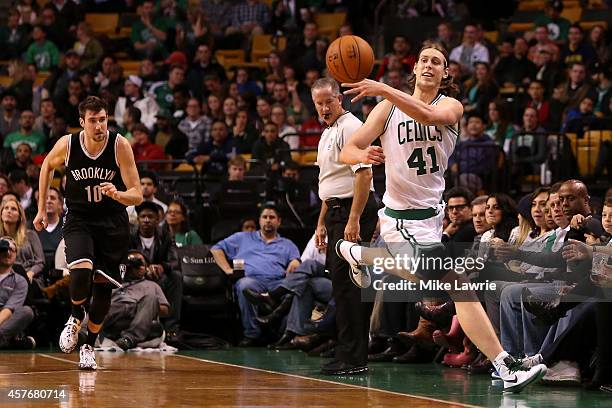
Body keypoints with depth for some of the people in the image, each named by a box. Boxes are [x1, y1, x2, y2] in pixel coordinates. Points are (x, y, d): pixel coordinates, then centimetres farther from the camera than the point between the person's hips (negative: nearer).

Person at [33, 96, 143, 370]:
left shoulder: (120, 146, -17)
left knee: (103, 286, 3)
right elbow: (47, 166, 11)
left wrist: (117, 194, -39)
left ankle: (89, 346, 23)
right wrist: (42, 209, 12)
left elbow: (137, 195, -17)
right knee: (81, 273, -26)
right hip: (78, 220, 0)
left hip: (113, 223, 1)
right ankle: (76, 317, 6)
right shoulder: (67, 145, -14)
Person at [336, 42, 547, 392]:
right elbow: (348, 150, -7)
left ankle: (353, 252, 52)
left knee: (419, 274, 30)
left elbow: (428, 115, -26)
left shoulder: (451, 107, -1)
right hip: (404, 217, -5)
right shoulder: (388, 108, -5)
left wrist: (384, 90, -39)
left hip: (432, 212, 5)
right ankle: (507, 368, -16)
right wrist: (363, 155, -31)